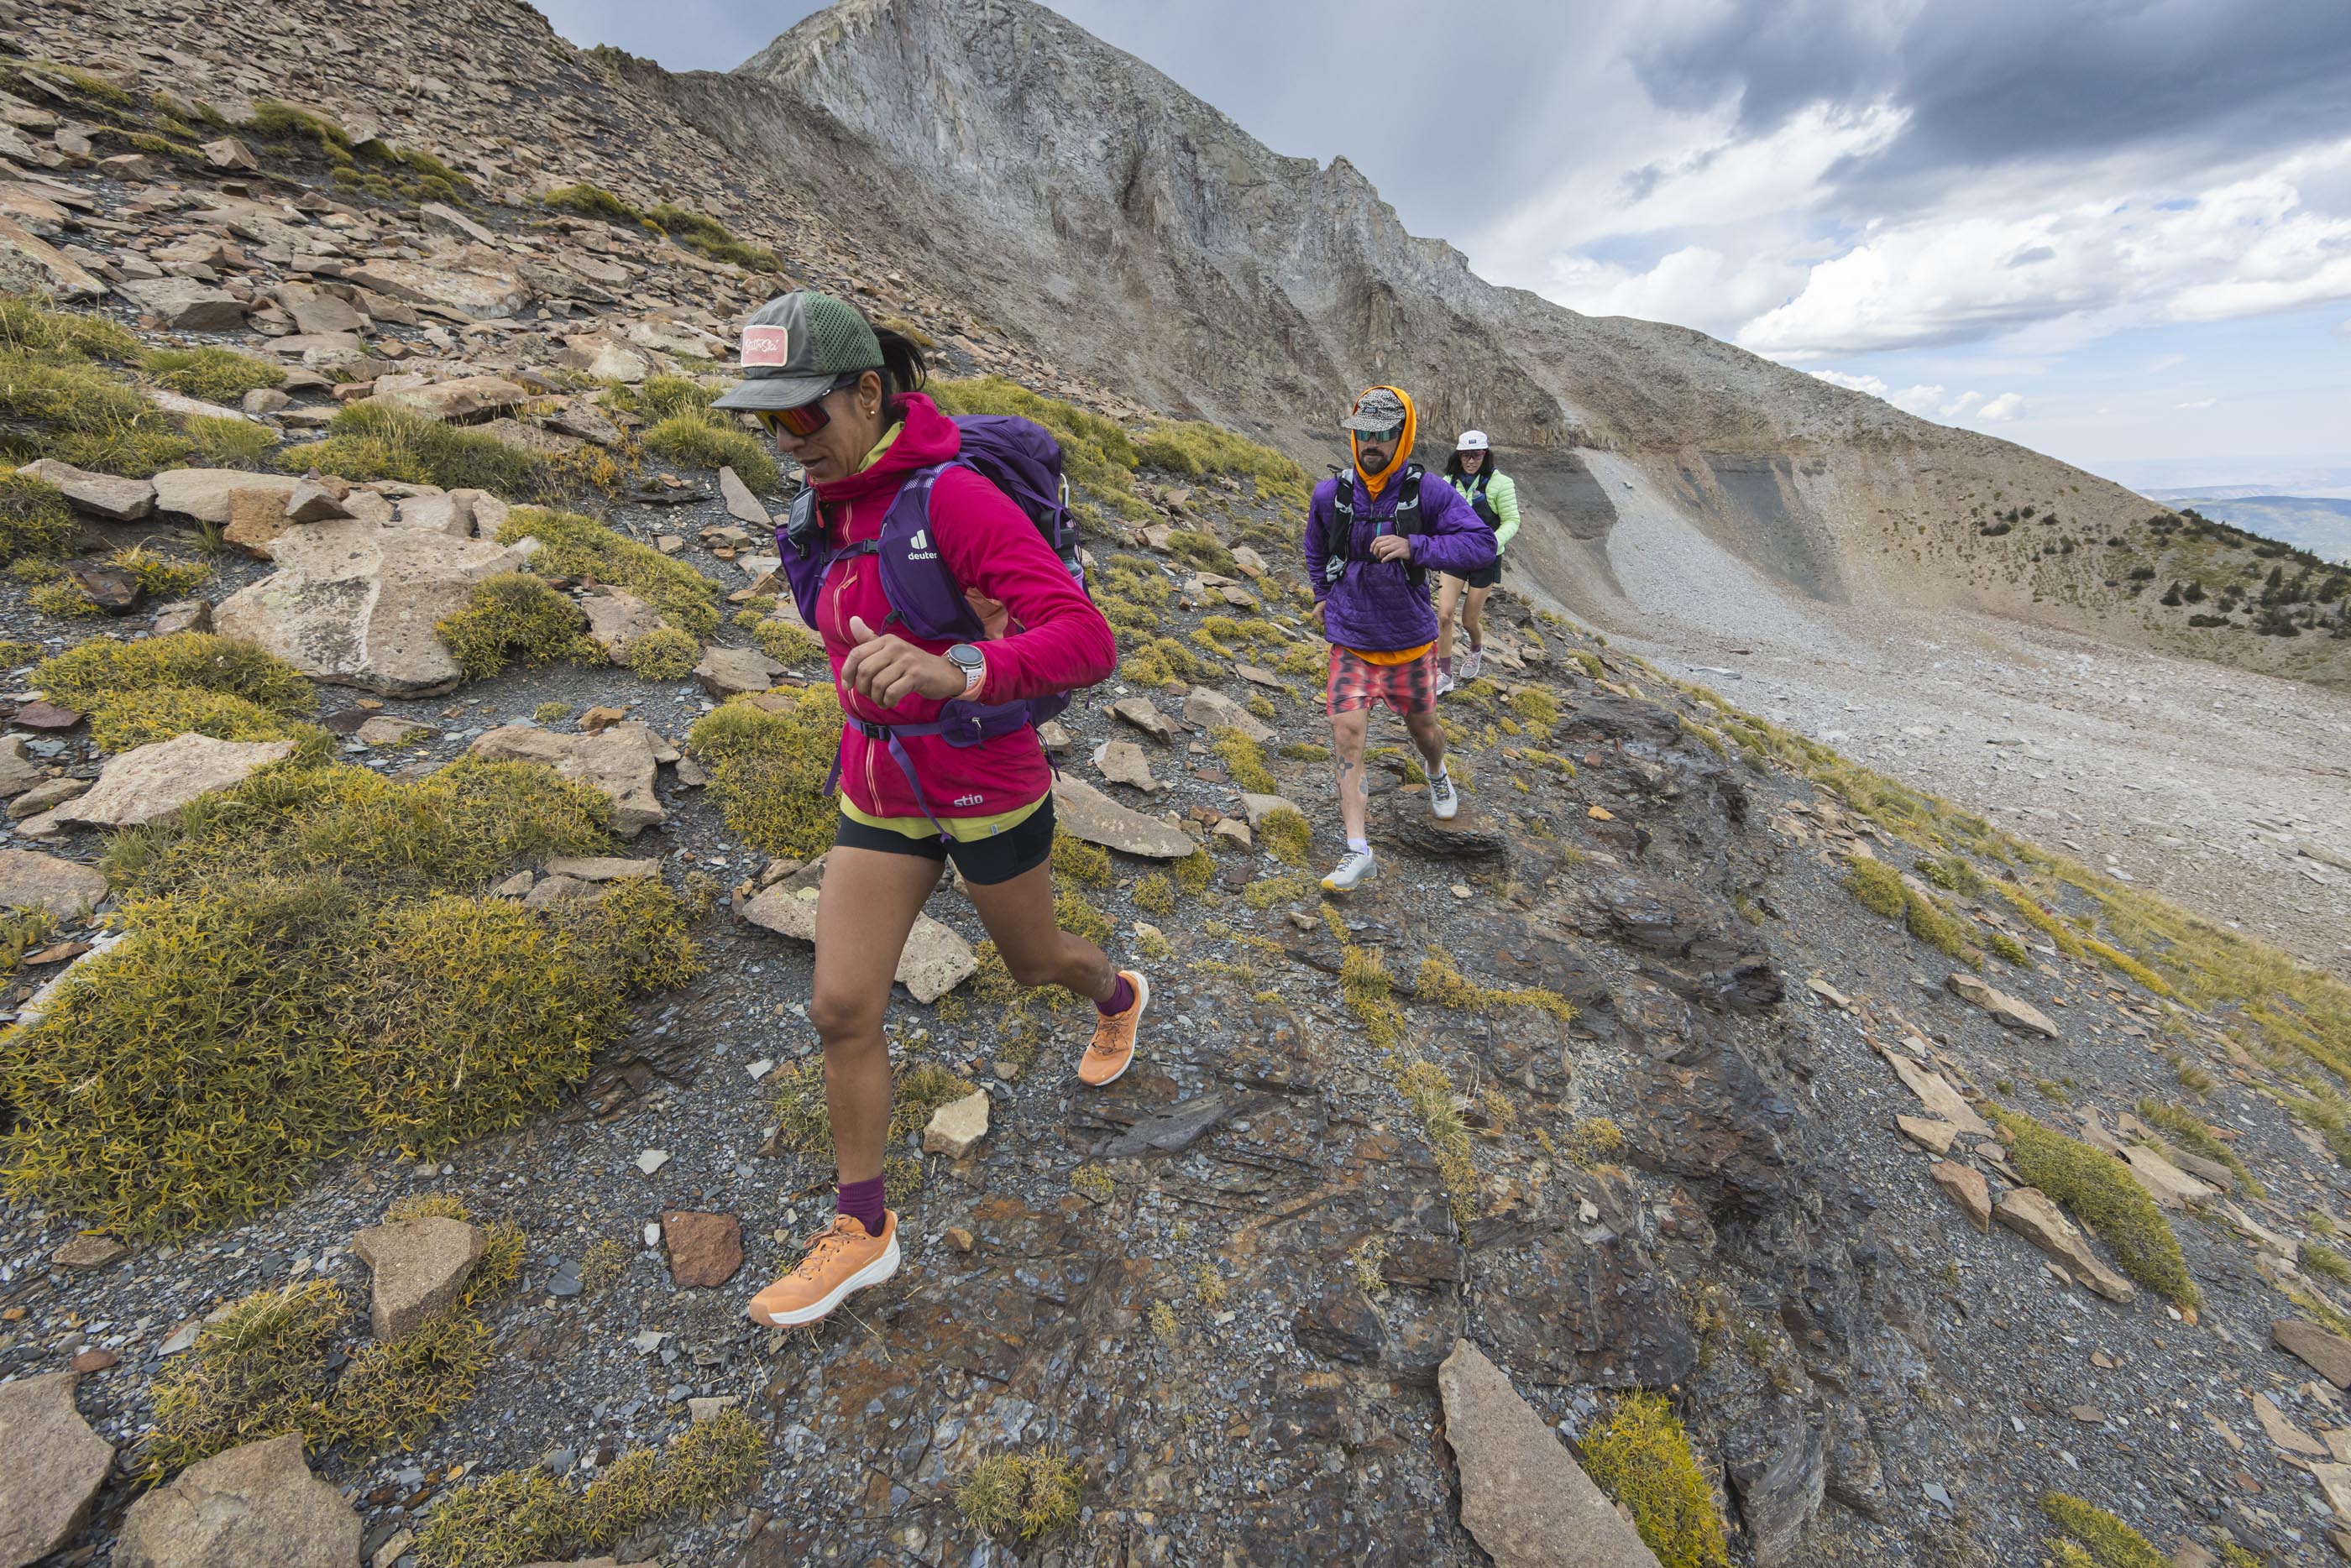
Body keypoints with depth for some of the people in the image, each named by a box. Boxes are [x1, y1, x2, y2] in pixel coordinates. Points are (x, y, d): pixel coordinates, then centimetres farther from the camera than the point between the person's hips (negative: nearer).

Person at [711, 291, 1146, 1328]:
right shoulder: (837, 505, 2)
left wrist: (955, 672, -48)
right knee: (841, 1008, 4)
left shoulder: (954, 499, -22)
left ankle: (1119, 997, 58)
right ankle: (861, 1232, 26)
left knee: (1032, 963, 19)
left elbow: (1087, 642, -33)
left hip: (988, 794, -6)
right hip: (881, 793, 7)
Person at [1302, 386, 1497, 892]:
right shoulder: (1329, 494, -4)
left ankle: (1437, 774, 57)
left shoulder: (1428, 492, -12)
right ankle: (1357, 851, -9)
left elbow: (1483, 544, -19)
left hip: (1409, 642, 0)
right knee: (1346, 731, -14)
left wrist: (1414, 547, -30)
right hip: (1350, 642, 1)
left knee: (1422, 724, 18)